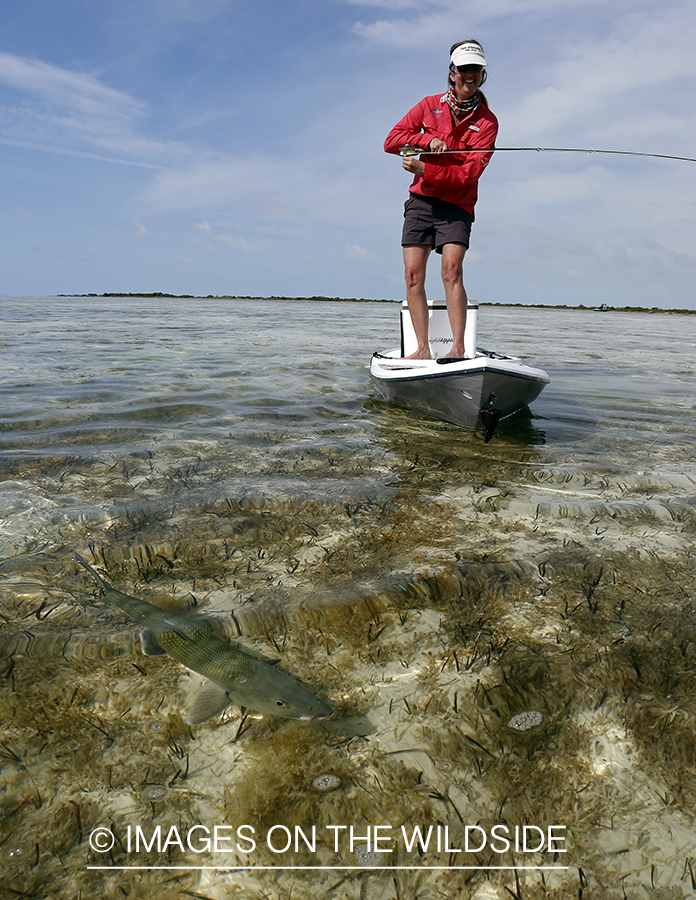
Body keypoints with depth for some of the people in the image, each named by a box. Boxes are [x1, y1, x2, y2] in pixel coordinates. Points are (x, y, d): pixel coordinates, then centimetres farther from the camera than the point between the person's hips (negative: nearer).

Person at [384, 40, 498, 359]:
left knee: (452, 269, -22)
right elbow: (392, 140, 3)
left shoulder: (487, 122, -2)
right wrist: (428, 140, -12)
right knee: (413, 275, -6)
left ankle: (458, 348, -23)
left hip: (456, 206, -3)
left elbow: (469, 174, -13)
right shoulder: (430, 105, 8)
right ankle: (423, 349, -4)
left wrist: (424, 169, -20)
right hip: (420, 200, 3)